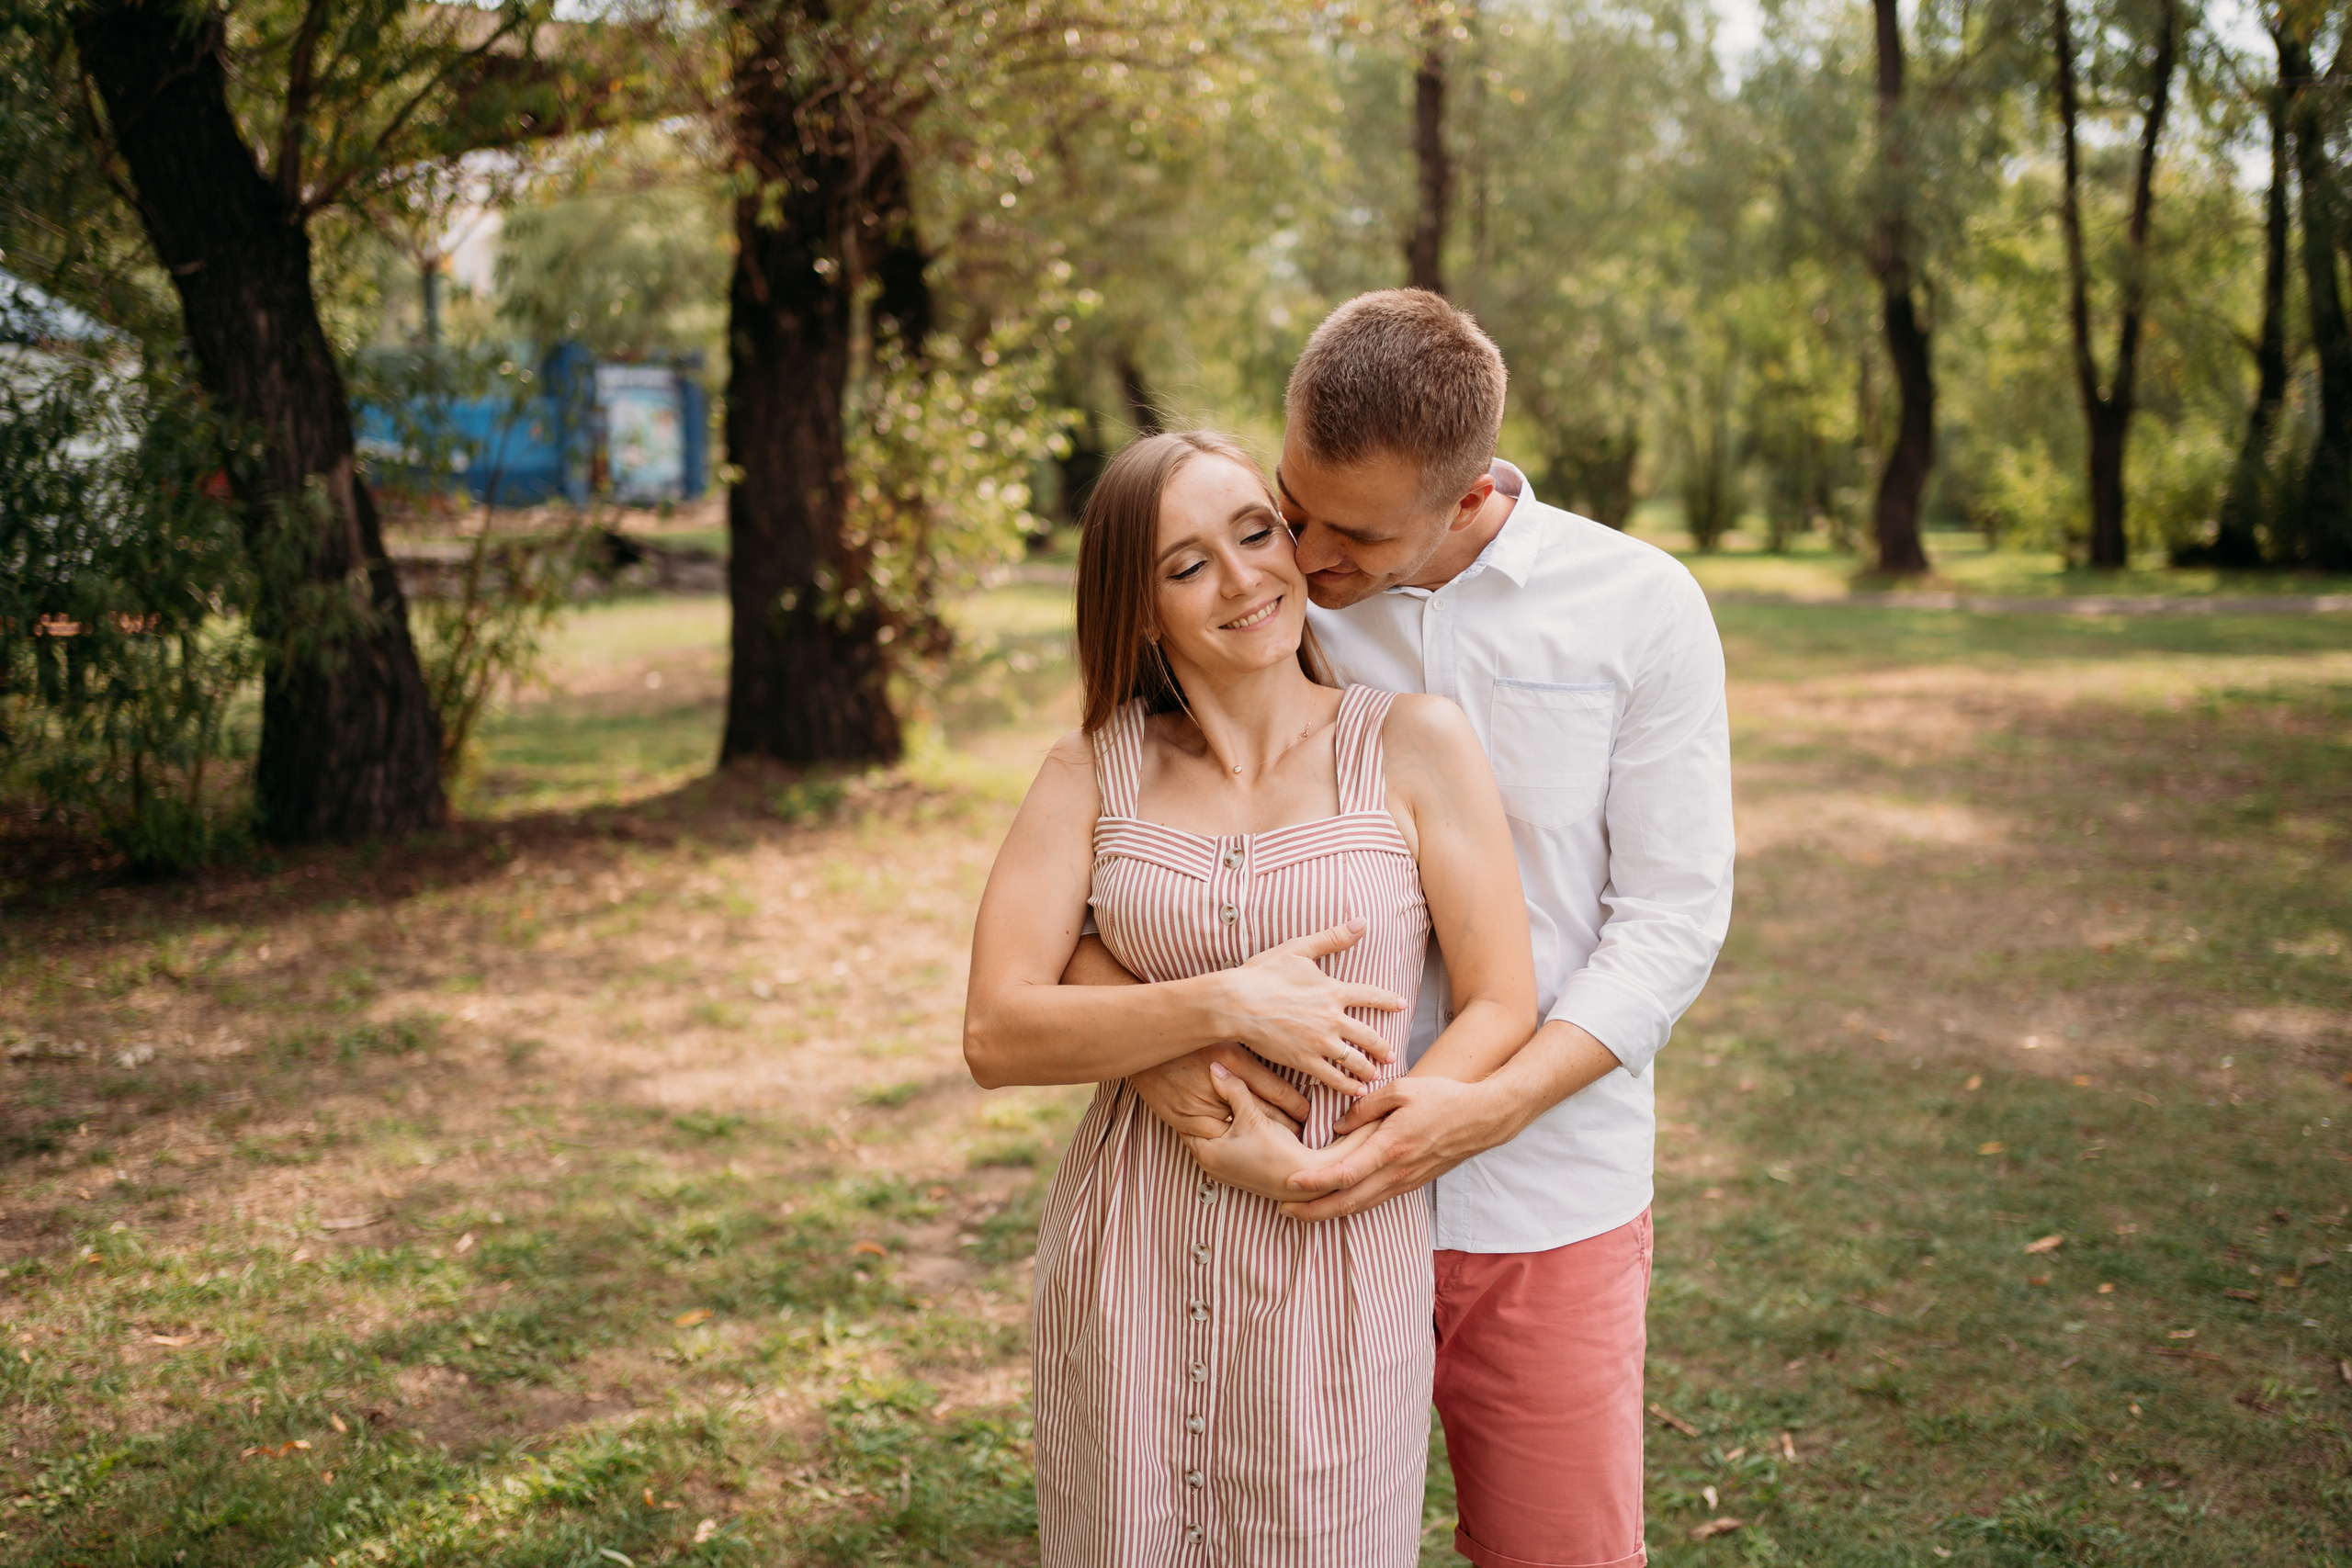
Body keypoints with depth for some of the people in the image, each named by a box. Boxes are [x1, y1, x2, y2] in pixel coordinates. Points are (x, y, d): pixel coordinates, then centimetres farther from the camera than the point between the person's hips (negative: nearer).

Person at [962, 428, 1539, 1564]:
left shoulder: (1414, 744, -4)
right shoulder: (1094, 773, 1)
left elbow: (1502, 1010, -5)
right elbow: (995, 1033, -7)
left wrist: (1328, 1168, -16)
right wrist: (1225, 1006, -18)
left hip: (1340, 1264, -1)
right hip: (1129, 1275, 2)